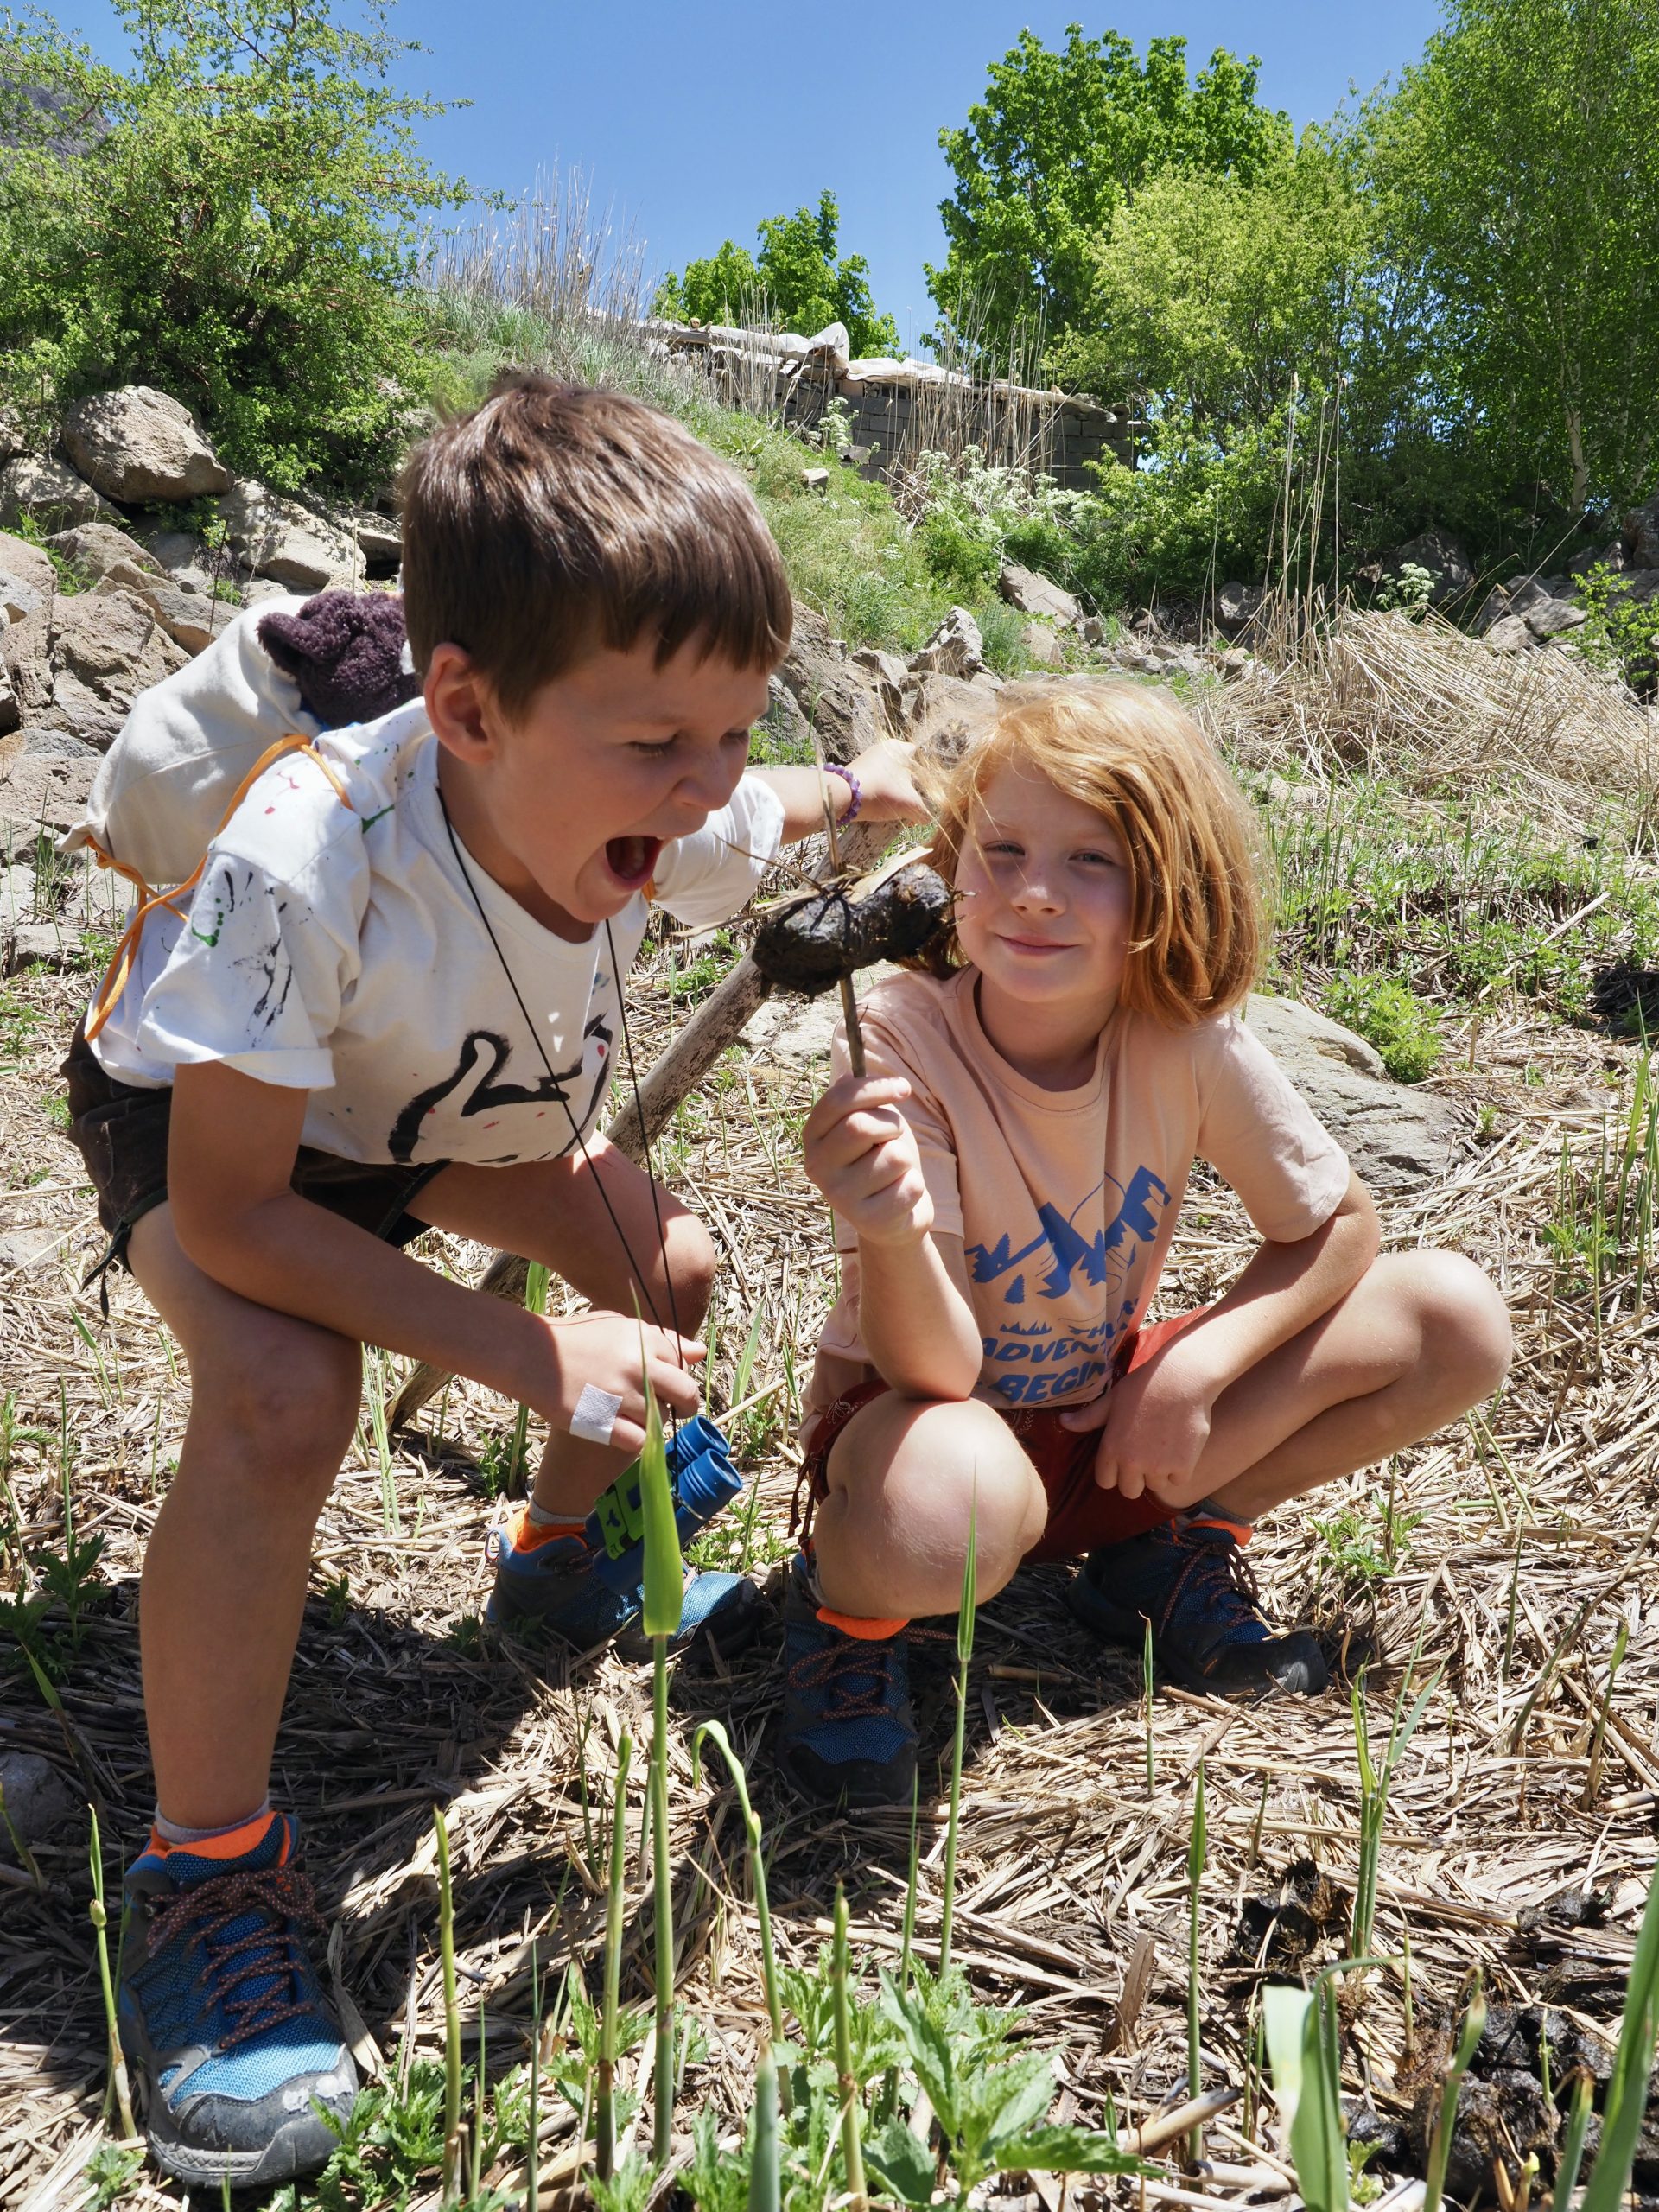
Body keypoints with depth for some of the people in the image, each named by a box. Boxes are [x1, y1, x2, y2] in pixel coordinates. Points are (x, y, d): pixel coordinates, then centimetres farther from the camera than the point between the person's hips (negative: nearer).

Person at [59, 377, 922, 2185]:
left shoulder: (661, 811, -26)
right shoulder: (310, 863, -44)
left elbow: (753, 816, 2)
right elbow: (228, 1208, -35)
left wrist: (845, 794, -19)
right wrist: (523, 1350, -39)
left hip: (427, 1103, 6)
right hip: (192, 1106, -5)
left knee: (669, 1267, -3)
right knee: (285, 1393, -32)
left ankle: (559, 1561, 28)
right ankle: (208, 1869, -10)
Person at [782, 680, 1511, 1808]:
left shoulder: (1191, 1036, -16)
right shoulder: (900, 1044, -26)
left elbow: (1339, 1225, -2)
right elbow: (933, 1367, -29)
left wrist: (1197, 1370, -17)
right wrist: (890, 1236, -52)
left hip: (1113, 1426, 5)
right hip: (935, 1411, -4)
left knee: (1460, 1320, -9)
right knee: (942, 1510, -42)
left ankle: (1169, 1545, 6)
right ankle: (847, 1597, -4)